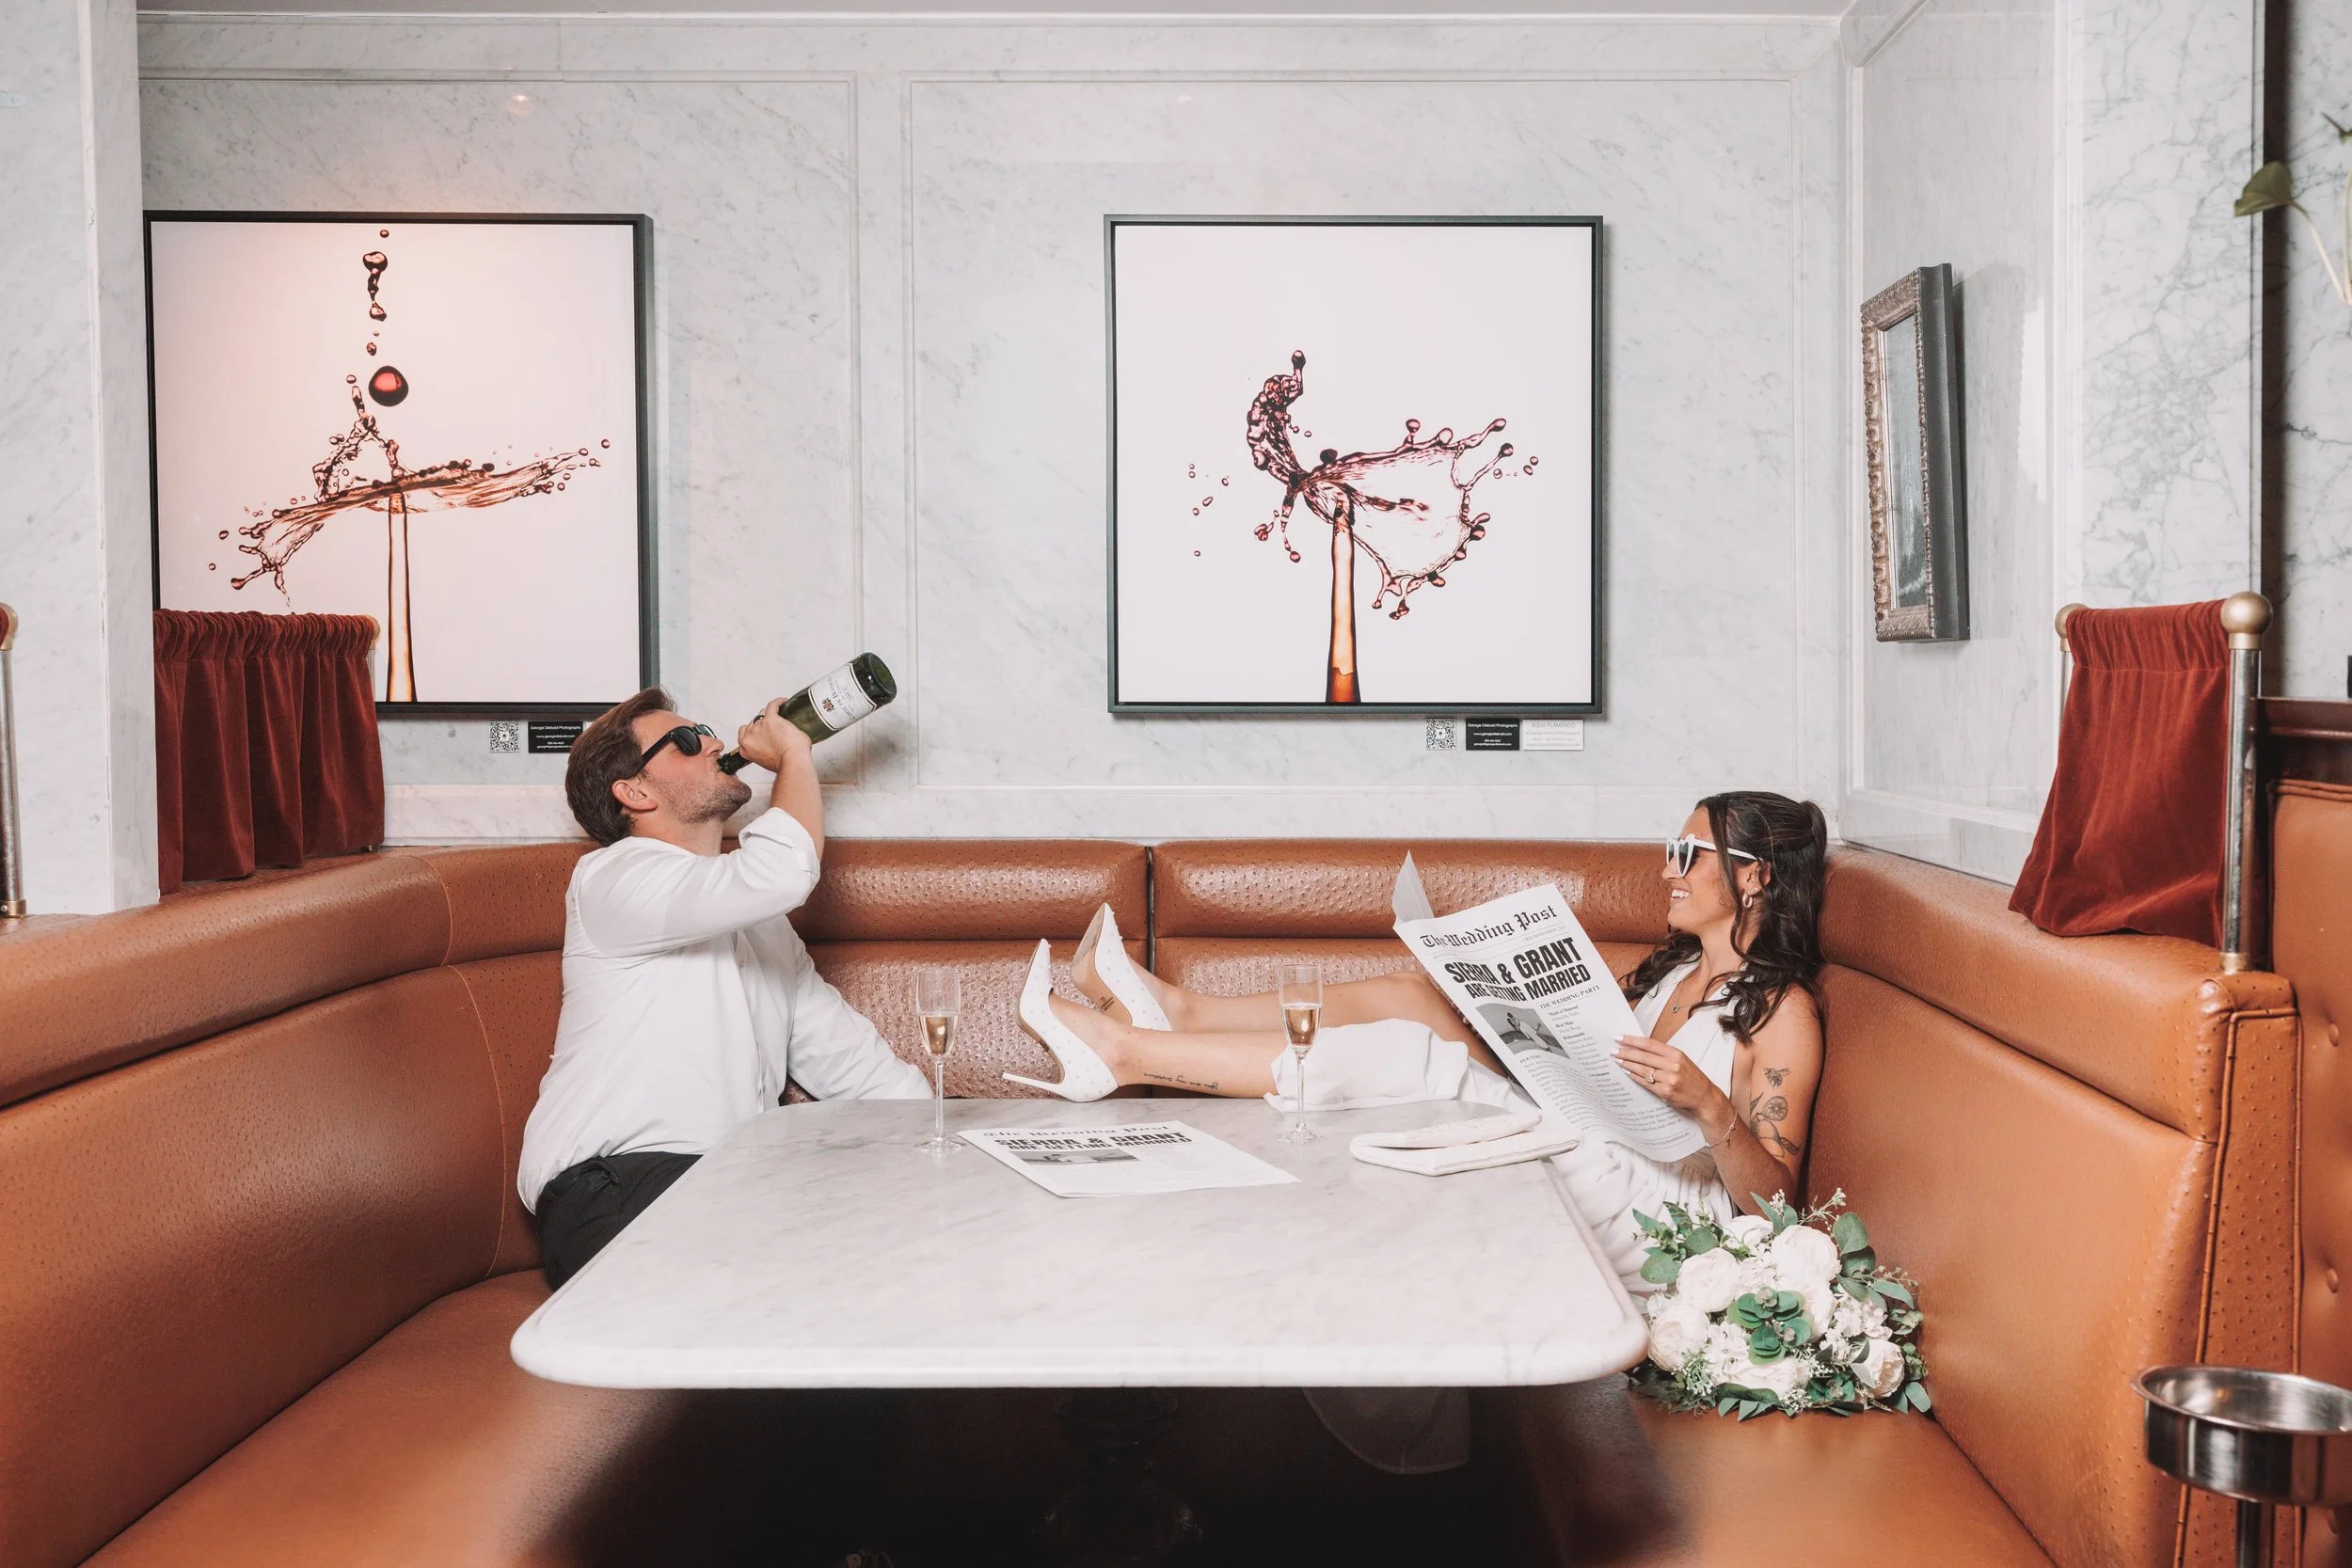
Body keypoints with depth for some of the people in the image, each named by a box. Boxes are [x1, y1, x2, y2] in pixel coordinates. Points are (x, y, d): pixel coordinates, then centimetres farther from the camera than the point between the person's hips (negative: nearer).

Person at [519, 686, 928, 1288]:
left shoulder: (759, 918, 26)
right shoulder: (612, 878, -1)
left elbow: (850, 1063, 19)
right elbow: (781, 871, -20)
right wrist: (794, 754, -1)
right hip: (612, 1196, -7)